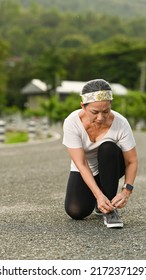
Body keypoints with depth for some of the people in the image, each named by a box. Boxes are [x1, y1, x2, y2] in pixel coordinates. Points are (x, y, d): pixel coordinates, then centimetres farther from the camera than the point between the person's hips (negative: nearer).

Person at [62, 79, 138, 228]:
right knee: (76, 211, -23)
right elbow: (81, 164, -29)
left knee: (108, 148, -34)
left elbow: (132, 162, -20)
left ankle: (110, 208, -20)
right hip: (84, 172, 0)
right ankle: (94, 198, 13)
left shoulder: (120, 123, -28)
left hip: (111, 168, 0)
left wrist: (126, 191, -35)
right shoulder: (72, 122, -29)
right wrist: (98, 195, -39)